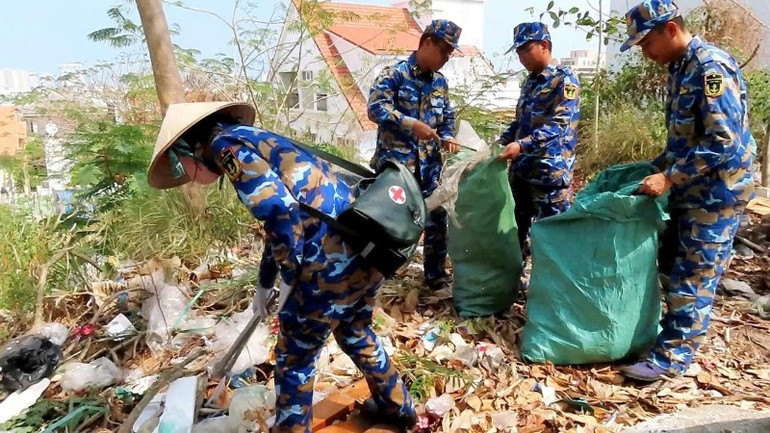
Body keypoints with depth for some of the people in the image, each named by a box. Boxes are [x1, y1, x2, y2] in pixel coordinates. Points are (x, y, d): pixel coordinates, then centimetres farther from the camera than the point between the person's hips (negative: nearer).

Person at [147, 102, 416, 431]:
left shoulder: (225, 144, -3)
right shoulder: (255, 141, 25)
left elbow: (279, 212, -17)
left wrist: (288, 280, -4)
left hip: (333, 259, -10)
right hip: (367, 247, 10)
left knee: (294, 359, 12)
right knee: (356, 334, 31)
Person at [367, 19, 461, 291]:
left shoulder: (440, 82, 14)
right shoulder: (394, 74, -6)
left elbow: (447, 116, 22)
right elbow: (376, 108, -17)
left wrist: (447, 137, 1)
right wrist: (412, 125, -23)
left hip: (429, 163, 7)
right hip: (395, 161, -6)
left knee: (437, 218, 10)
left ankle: (436, 276, 24)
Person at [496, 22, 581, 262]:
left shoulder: (564, 80, -8)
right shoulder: (530, 81, 16)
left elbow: (559, 125, -20)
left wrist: (521, 145, -30)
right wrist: (501, 142, 9)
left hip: (550, 171, -8)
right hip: (521, 168, 8)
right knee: (515, 227, 15)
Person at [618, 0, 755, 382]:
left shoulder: (712, 68, -19)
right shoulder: (680, 68, 11)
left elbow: (724, 141, -25)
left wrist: (669, 178, -24)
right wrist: (657, 167, 13)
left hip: (717, 192, -9)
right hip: (692, 190, 9)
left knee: (693, 278, -3)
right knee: (671, 267, 15)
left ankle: (671, 357, 6)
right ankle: (676, 335, 29)